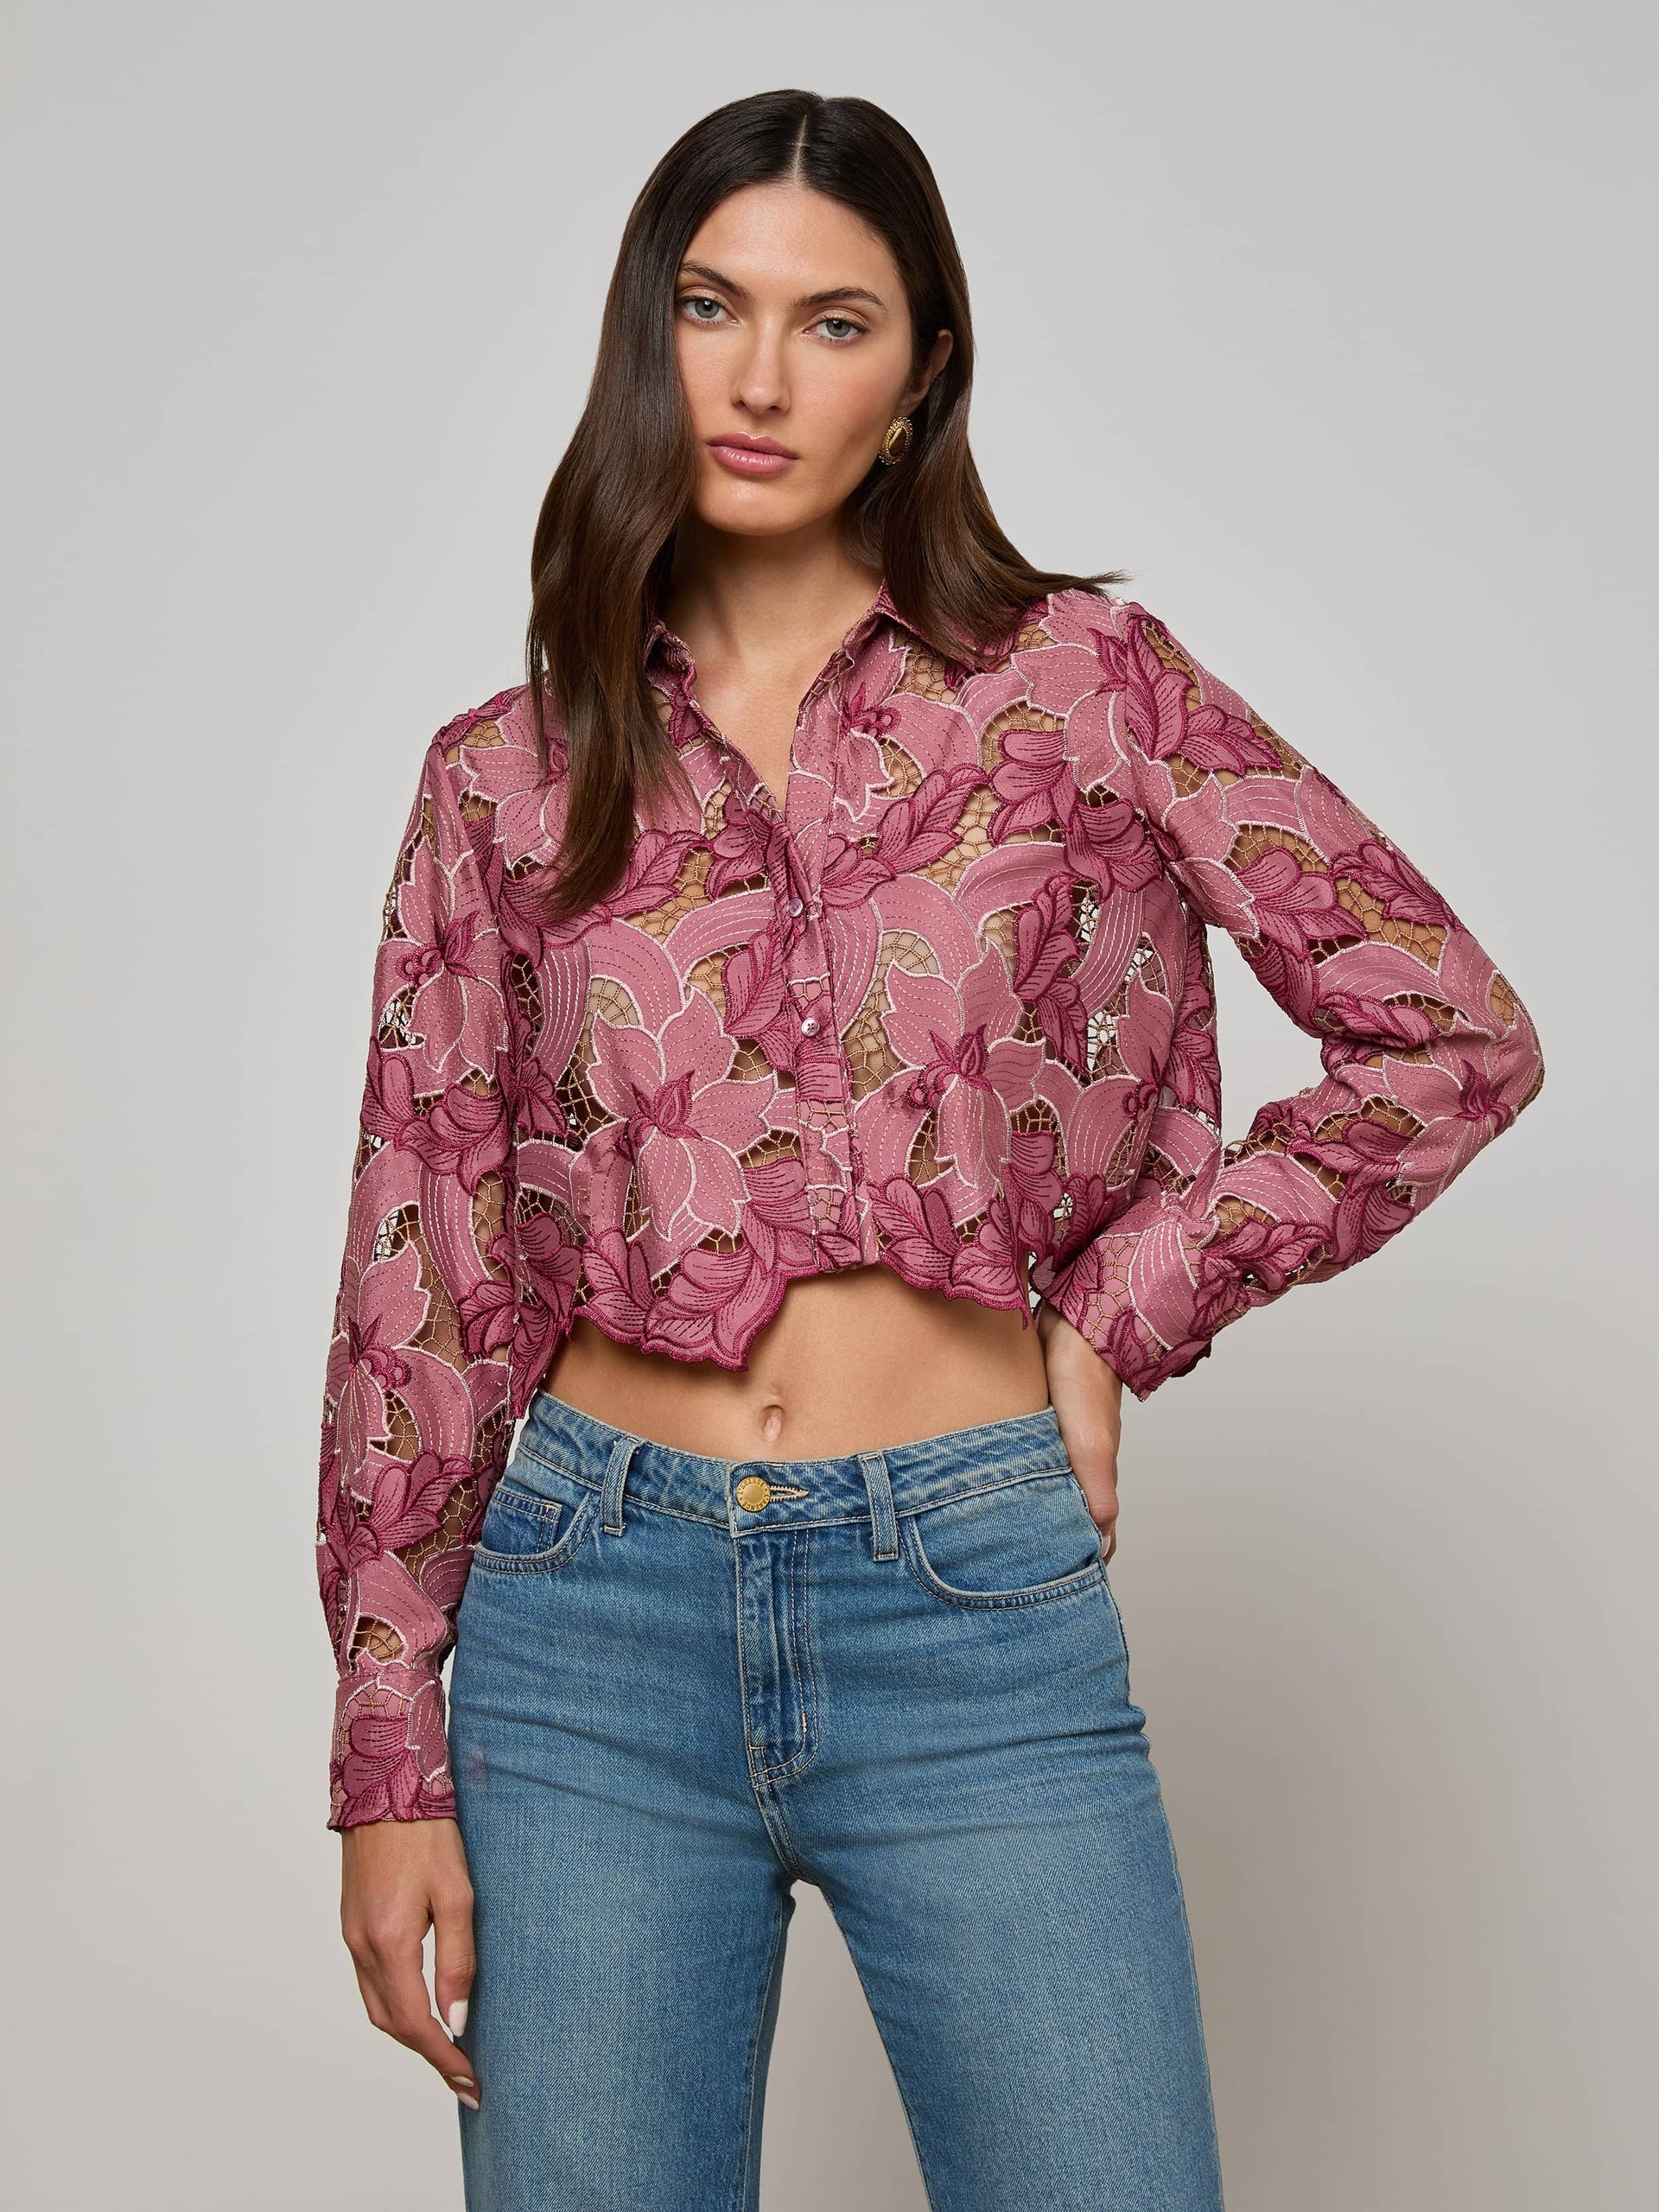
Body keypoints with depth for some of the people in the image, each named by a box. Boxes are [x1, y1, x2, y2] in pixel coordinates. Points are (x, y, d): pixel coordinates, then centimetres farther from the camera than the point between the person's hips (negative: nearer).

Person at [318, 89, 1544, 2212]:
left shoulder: (1083, 683, 1)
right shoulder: (507, 777, 4)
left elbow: (1448, 1030, 2)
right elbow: (420, 1276, 4)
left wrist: (1124, 1311, -2)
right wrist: (390, 1760, 2)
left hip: (977, 1603, -1)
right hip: (589, 1617, 2)